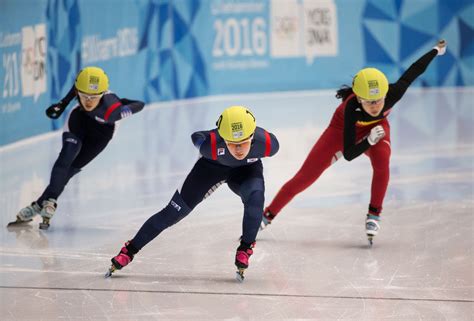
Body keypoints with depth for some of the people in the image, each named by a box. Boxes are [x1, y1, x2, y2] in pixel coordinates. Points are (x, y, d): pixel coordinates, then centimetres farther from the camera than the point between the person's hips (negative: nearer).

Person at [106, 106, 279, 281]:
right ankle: (129, 251, 13)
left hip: (246, 169, 1)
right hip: (211, 166, -1)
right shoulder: (211, 144, -41)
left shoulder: (267, 142, -39)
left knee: (255, 197, -32)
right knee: (172, 213, -2)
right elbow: (195, 137, -17)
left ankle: (245, 249, -12)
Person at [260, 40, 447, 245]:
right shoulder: (351, 108, -43)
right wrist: (369, 140, -57)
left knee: (381, 159, -33)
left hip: (376, 127, 2)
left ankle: (374, 215, -14)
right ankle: (268, 215, 18)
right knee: (304, 178, -2)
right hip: (344, 129, -2)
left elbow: (415, 70, -17)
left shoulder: (393, 93, -37)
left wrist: (437, 50, -2)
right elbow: (348, 155, -40)